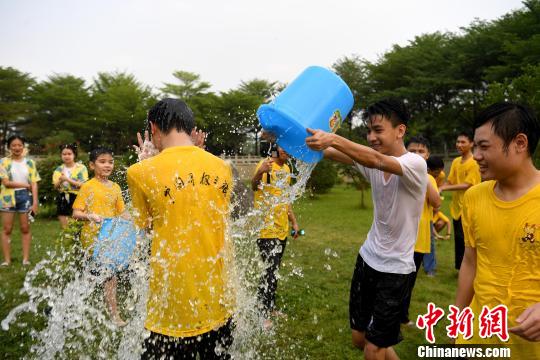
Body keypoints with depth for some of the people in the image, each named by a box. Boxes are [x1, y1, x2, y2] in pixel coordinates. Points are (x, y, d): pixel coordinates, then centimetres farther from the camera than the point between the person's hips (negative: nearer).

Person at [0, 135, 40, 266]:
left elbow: (34, 183, 1)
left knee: (25, 228, 2)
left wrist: (35, 202, -7)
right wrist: (25, 185, -7)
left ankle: (26, 258, 8)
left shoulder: (29, 162, 5)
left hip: (25, 197, 1)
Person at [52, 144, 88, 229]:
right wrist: (60, 181, -17)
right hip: (63, 200, 4)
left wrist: (67, 179, -18)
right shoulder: (59, 169, 9)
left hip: (76, 198, -4)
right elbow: (56, 187, 4)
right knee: (65, 228, 8)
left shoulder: (81, 168, -4)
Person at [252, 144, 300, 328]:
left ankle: (270, 307, 29)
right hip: (266, 228, -8)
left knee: (274, 271, 16)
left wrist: (294, 222, 20)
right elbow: (253, 186, -35)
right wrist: (259, 173, -55)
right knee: (270, 271, -3)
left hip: (282, 228, 8)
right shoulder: (265, 164, -14)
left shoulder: (286, 168, 11)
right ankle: (263, 314, 11)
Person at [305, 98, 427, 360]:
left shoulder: (415, 164, -18)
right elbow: (328, 152, -16)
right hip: (368, 258, 6)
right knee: (358, 338, 16)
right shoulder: (371, 162, -1)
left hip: (395, 268, -6)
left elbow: (376, 160, -38)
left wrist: (333, 138, -51)